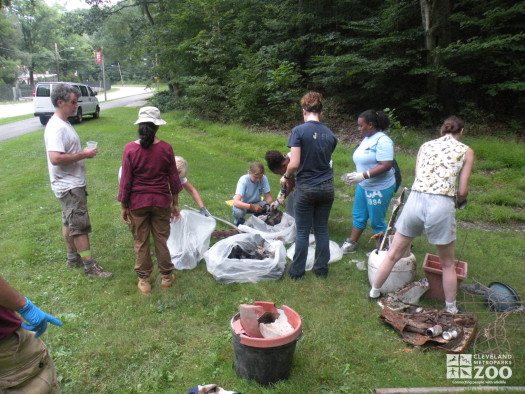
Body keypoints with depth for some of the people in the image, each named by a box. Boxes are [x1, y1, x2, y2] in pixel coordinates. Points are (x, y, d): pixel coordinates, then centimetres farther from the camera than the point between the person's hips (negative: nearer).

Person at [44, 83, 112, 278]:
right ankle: (90, 266, 4)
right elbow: (55, 158, -32)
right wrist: (83, 155, -25)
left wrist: (82, 153, 7)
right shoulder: (56, 128, -22)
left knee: (69, 222, 18)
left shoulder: (63, 124, 10)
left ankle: (73, 258, 31)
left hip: (73, 183, 10)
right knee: (80, 225, -4)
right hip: (69, 186, -10)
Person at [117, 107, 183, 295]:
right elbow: (174, 179, -2)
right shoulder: (166, 148, -8)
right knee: (162, 239, 15)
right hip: (161, 202, 1)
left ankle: (144, 280, 24)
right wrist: (175, 204, 10)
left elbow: (126, 181, -8)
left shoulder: (130, 149, -13)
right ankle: (166, 276, 28)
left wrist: (123, 206, 4)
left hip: (137, 203, -1)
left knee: (141, 242, 12)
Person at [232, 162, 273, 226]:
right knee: (238, 212, -36)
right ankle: (239, 225, 0)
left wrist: (272, 204, -37)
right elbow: (236, 202, -39)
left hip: (256, 203, 3)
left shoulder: (264, 178, -19)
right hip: (243, 204, -3)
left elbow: (268, 196, -13)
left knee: (269, 208, -27)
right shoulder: (243, 180, -28)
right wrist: (252, 207, -53)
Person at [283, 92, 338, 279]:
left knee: (302, 231, 7)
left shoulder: (299, 131, -13)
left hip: (306, 188, -4)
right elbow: (325, 160, 7)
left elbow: (294, 164, -17)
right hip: (326, 187, 4)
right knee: (322, 230, 15)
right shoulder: (330, 135, 2)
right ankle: (322, 268, 25)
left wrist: (287, 177, 2)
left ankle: (297, 270, 18)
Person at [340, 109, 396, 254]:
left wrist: (363, 175, -29)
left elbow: (386, 165, -27)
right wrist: (355, 174, 2)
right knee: (358, 216, 16)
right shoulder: (367, 139, 9)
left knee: (377, 221, 2)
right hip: (363, 186, 9)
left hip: (379, 188, -9)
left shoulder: (382, 141, -19)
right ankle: (351, 243, 29)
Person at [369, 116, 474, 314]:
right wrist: (458, 201, 26)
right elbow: (462, 190, 5)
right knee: (447, 264, 18)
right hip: (442, 206, -2)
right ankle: (451, 309, 32)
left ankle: (374, 292, 33)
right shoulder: (466, 151, 9)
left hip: (415, 200, 2)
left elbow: (417, 177, 9)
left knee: (393, 253, 18)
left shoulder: (425, 146, 15)